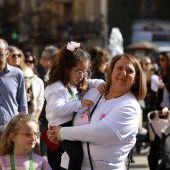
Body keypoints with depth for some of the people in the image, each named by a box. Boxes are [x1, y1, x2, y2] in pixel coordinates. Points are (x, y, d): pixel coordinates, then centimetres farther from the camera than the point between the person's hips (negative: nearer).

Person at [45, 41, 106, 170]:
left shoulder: (78, 84, 17)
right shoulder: (57, 88, -14)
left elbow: (92, 82, 24)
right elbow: (56, 109, -25)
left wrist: (100, 84, -1)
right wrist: (79, 104, -27)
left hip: (75, 124, 10)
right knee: (78, 153, -27)